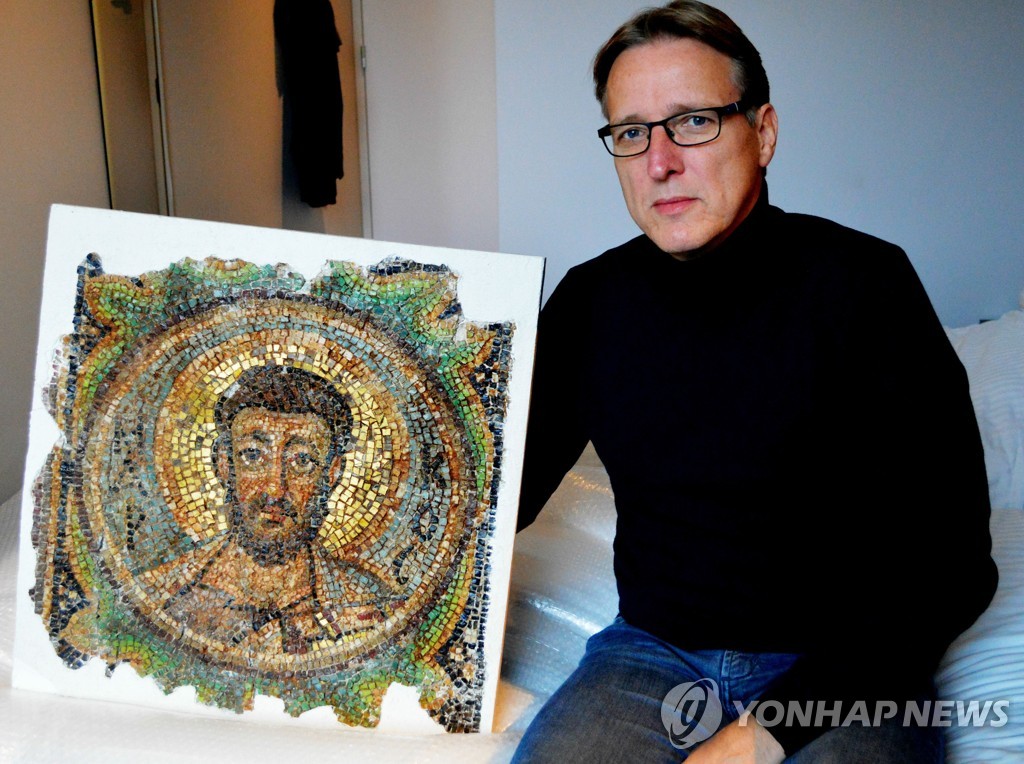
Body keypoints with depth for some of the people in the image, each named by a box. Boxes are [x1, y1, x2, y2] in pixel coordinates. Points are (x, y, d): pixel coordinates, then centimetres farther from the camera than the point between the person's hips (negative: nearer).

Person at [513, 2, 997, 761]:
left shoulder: (862, 284, -10)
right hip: (651, 652, 3)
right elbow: (502, 497, 8)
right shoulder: (592, 300, 2)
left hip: (839, 672, -2)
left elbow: (948, 563, -11)